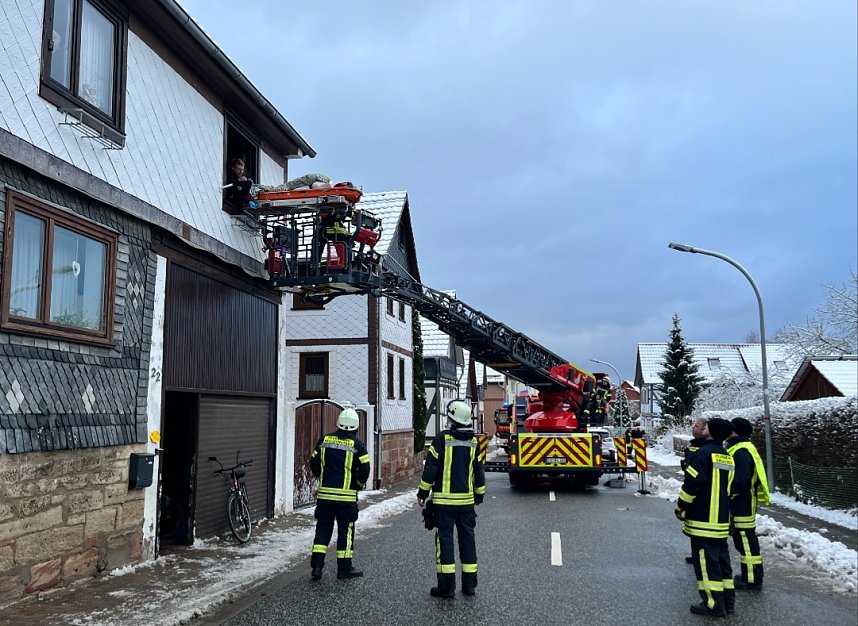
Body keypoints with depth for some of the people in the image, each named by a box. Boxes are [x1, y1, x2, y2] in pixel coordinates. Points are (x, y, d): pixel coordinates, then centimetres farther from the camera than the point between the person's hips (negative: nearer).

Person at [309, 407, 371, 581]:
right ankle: (344, 568, 13)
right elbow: (364, 470, -9)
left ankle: (316, 566, 7)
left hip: (324, 494, 3)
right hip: (346, 497, -3)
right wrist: (359, 484, 11)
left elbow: (314, 465, 9)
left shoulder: (324, 440, 4)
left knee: (323, 529, 12)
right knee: (345, 531, 7)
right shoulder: (357, 445, -7)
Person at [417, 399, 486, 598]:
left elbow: (431, 468, -11)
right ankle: (469, 584, 17)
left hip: (444, 500, -4)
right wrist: (479, 496, 24)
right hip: (466, 500, 4)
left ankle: (447, 585, -1)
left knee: (445, 539, 0)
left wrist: (423, 493, -1)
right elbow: (479, 472, 12)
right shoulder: (473, 442, 5)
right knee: (467, 539, 12)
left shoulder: (443, 439, -10)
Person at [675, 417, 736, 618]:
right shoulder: (728, 458, 11)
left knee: (706, 561, -3)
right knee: (721, 559, 15)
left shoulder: (703, 453, -14)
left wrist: (681, 506, -7)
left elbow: (693, 483, -19)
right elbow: (729, 487, 17)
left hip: (703, 519, -8)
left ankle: (714, 604, -1)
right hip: (722, 519, 8)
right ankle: (727, 600, 20)